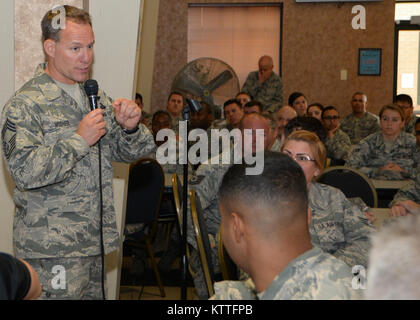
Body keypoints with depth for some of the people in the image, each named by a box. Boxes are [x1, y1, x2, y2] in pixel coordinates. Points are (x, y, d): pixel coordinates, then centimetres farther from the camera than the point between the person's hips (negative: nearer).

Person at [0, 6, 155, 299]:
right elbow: (24, 171, -21)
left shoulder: (96, 97, 13)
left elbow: (129, 153, 16)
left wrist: (131, 128, -6)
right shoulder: (24, 104, -9)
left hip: (94, 242, 7)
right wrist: (79, 140, -22)